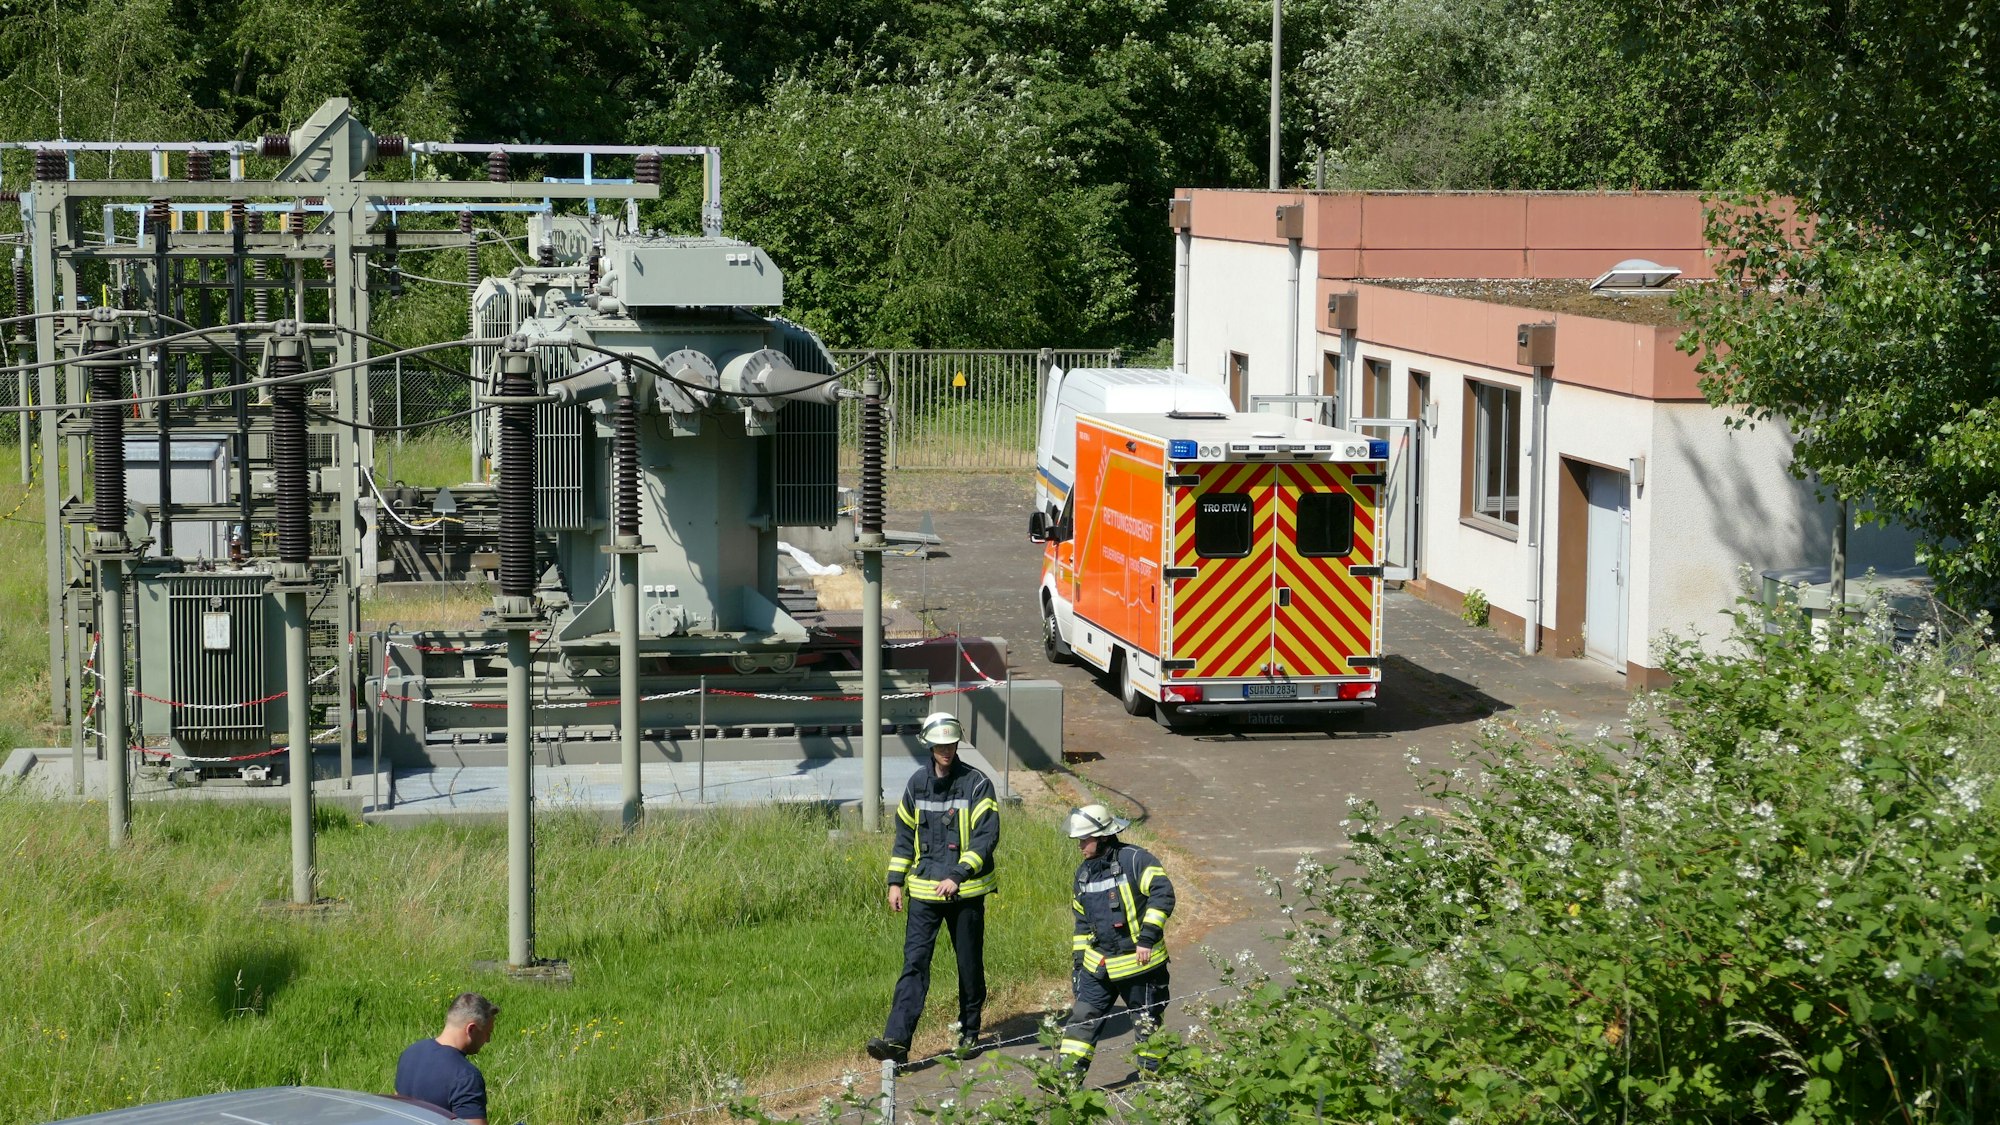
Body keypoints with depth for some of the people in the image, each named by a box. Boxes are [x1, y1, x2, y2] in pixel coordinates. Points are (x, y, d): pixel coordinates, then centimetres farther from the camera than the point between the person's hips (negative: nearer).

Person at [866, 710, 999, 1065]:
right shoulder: (917, 783, 7)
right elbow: (904, 833, 16)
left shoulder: (977, 784, -6)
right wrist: (896, 881, 11)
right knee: (914, 962, -7)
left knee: (970, 965, 9)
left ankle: (970, 1034, 26)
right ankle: (897, 1040, -15)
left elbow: (987, 836, -13)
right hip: (924, 890, 2)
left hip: (966, 891, -2)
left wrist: (958, 876, -21)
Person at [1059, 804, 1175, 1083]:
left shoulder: (1134, 860, -13)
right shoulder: (1084, 872, 10)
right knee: (1082, 1017, -2)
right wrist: (1078, 960, 16)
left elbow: (1163, 894, -21)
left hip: (1139, 962, -6)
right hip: (1098, 964, 6)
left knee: (1148, 1022, 7)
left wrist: (1147, 937, -25)